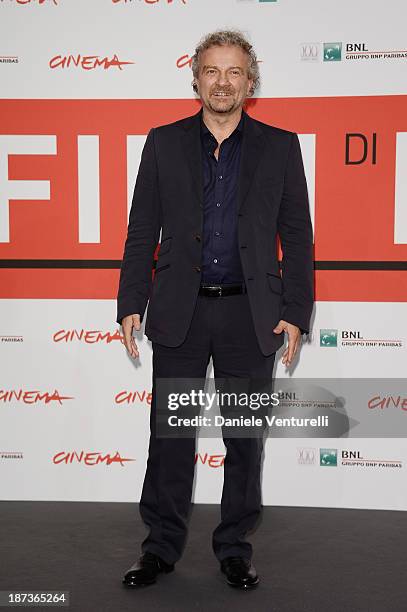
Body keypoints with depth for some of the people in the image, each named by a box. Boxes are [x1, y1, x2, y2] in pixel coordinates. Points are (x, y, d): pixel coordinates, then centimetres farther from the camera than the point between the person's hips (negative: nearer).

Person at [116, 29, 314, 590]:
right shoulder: (164, 143, 6)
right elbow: (142, 232, 6)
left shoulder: (280, 147, 5)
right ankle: (161, 546, 22)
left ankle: (235, 548, 25)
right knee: (170, 435, 7)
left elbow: (298, 238, 3)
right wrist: (131, 304, -1)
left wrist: (295, 314, -3)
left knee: (246, 439, 8)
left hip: (251, 316, 0)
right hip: (180, 313, 1)